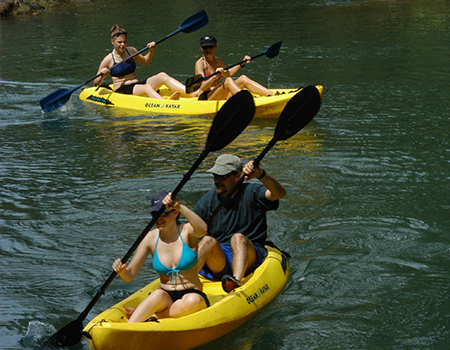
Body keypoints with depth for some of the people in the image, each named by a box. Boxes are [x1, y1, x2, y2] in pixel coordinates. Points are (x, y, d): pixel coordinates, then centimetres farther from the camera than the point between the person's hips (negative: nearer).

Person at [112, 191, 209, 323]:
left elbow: (202, 230, -31)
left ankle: (151, 316, -25)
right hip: (165, 299, 1)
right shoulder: (151, 238, 1)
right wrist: (122, 271, -25)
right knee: (158, 295, -35)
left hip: (193, 294, -1)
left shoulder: (187, 231, -4)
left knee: (193, 301, -37)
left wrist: (180, 207, -37)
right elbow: (129, 276, -2)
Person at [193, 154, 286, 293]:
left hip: (249, 257, -2)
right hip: (218, 262, 2)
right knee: (208, 241, -29)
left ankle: (236, 282, -58)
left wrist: (260, 174, -35)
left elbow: (280, 193, -18)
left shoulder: (251, 192, 1)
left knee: (238, 238, -32)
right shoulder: (207, 201, 8)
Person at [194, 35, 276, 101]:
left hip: (219, 97, 8)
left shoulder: (217, 60, 14)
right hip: (205, 98, -8)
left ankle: (274, 95, -19)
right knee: (228, 81, -30)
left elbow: (228, 73, 33)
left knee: (243, 79, -7)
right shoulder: (200, 63, -10)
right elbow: (202, 87, -21)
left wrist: (242, 63, 25)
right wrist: (215, 76, -36)